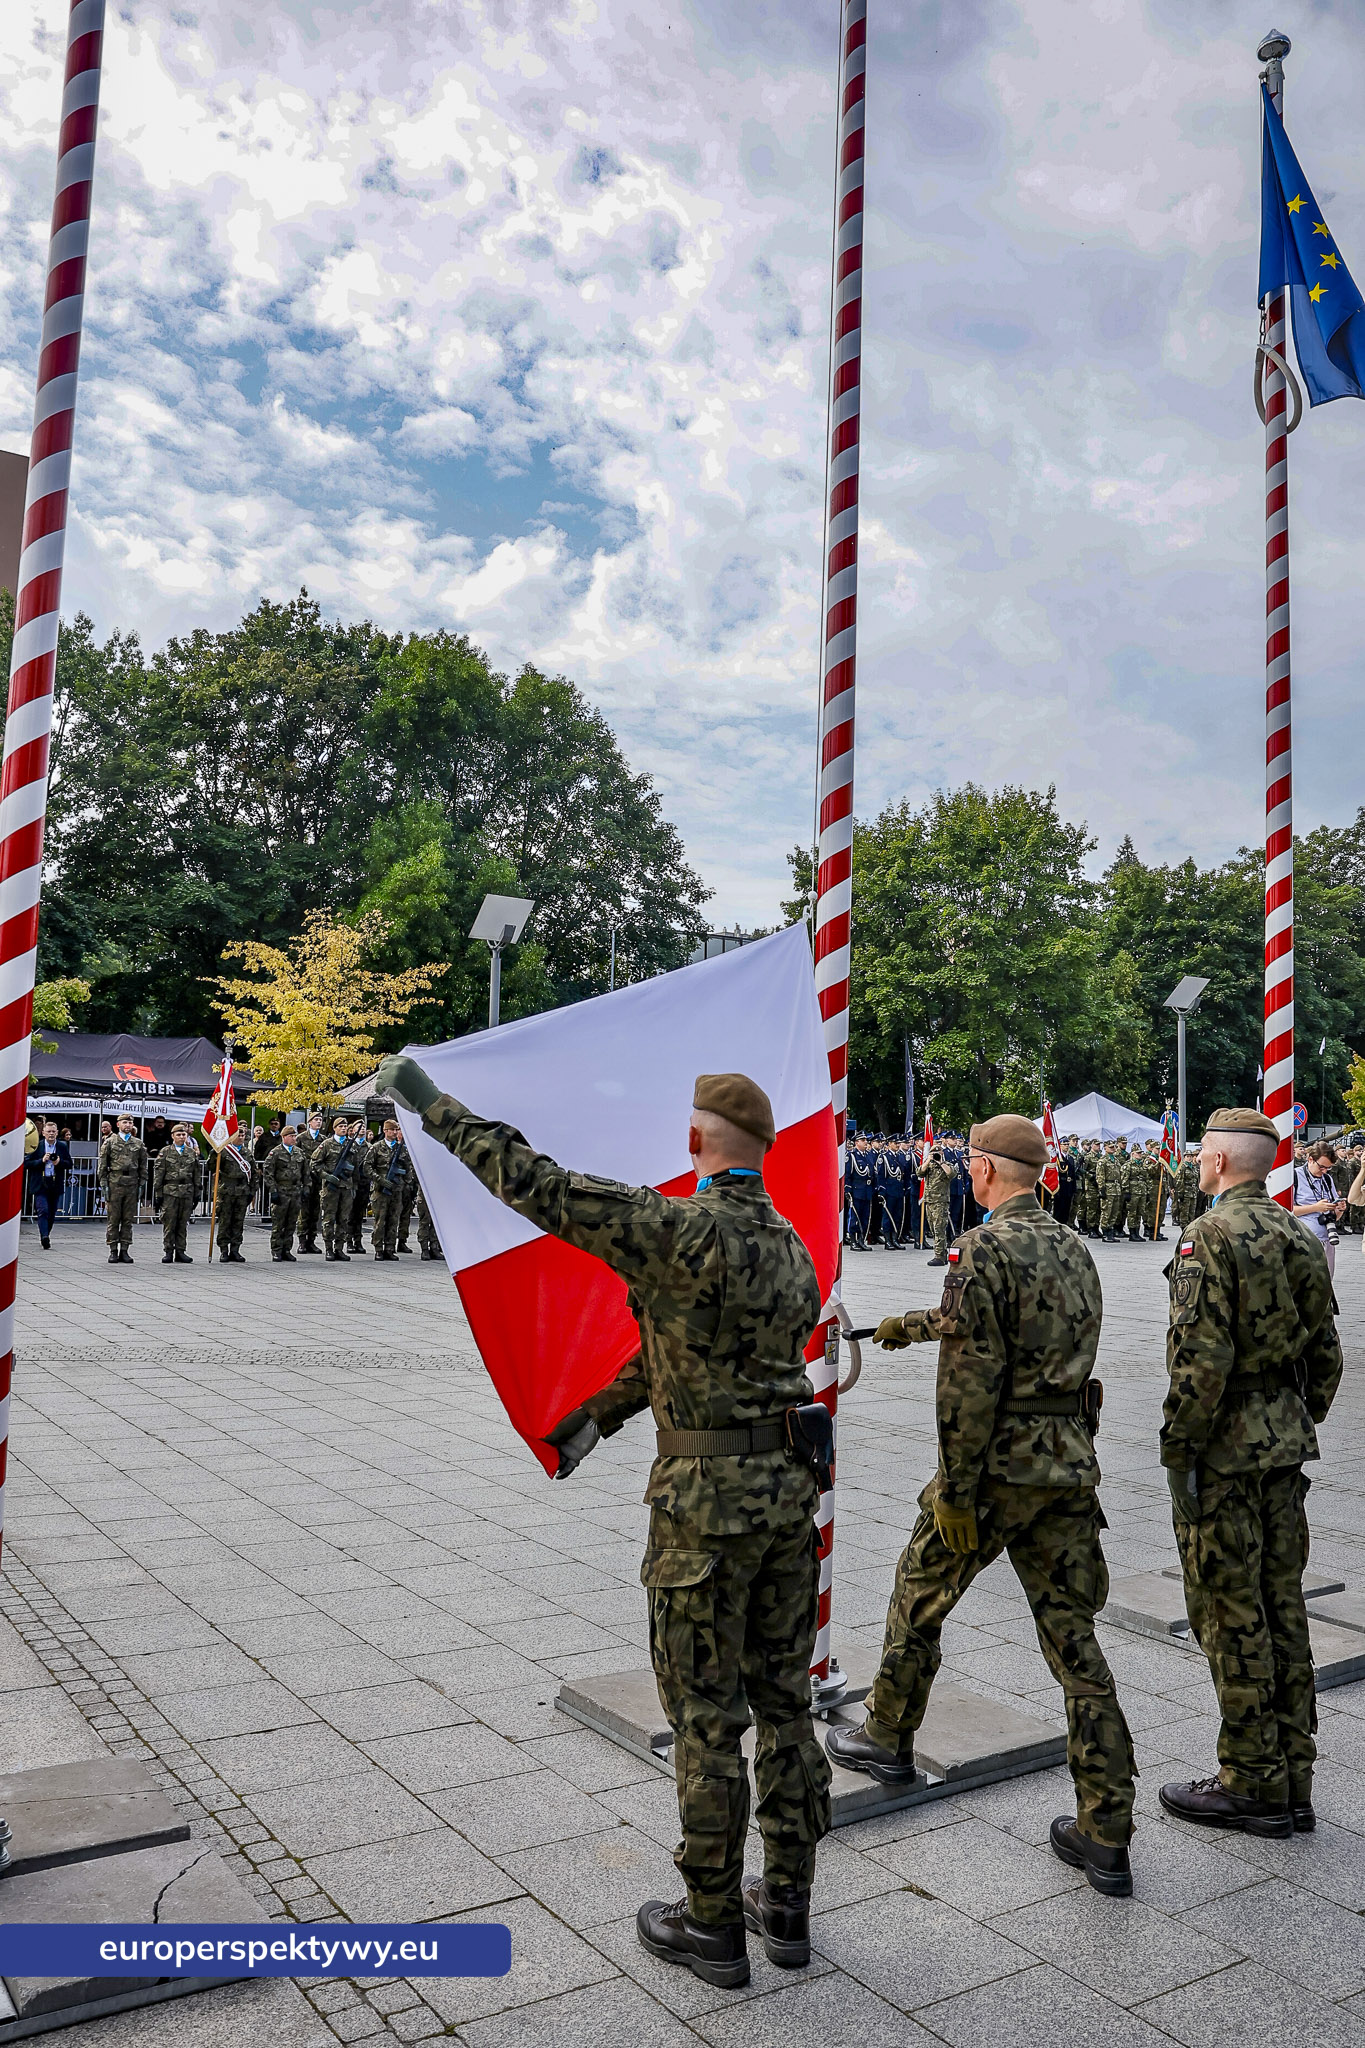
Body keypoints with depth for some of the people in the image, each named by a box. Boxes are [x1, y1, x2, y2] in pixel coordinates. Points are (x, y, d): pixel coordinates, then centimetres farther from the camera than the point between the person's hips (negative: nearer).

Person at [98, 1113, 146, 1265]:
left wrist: (141, 1184, 7)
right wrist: (104, 1184, -5)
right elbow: (102, 1164, 2)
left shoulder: (139, 1143, 12)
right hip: (114, 1183, -3)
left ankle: (124, 1251, 9)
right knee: (113, 1219, -1)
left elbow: (143, 1166, 15)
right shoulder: (110, 1142, 4)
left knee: (128, 1220, 4)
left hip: (132, 1184, 3)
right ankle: (113, 1251, 5)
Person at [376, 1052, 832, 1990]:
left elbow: (542, 1187, -19)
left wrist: (434, 1105, -10)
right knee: (783, 1697, 17)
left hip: (708, 1498, -7)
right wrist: (597, 1416, 20)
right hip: (790, 1487, 8)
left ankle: (713, 1925, 24)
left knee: (706, 1712, 8)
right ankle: (787, 1906, 31)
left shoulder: (683, 1231, -19)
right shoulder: (792, 1247, 8)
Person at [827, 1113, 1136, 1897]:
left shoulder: (986, 1248, -14)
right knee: (1074, 1638, 10)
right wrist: (911, 1324, 39)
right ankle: (1106, 1835, 12)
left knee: (920, 1597, 17)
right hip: (1072, 1464, 7)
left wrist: (956, 1492, -15)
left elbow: (971, 1381, -19)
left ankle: (889, 1738, 36)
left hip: (999, 1464, -7)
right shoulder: (1075, 1248, 11)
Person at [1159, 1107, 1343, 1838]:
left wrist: (1177, 1453, -14)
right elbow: (1325, 1353, 13)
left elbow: (1201, 1358, -22)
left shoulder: (1209, 1235, -16)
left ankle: (1252, 1784, 12)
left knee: (1230, 1614, 2)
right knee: (1282, 1607, 15)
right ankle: (1291, 1781, 25)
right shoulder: (1301, 1237, 9)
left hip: (1225, 1447, -8)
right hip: (1286, 1445, 8)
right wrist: (1300, 1428, 21)